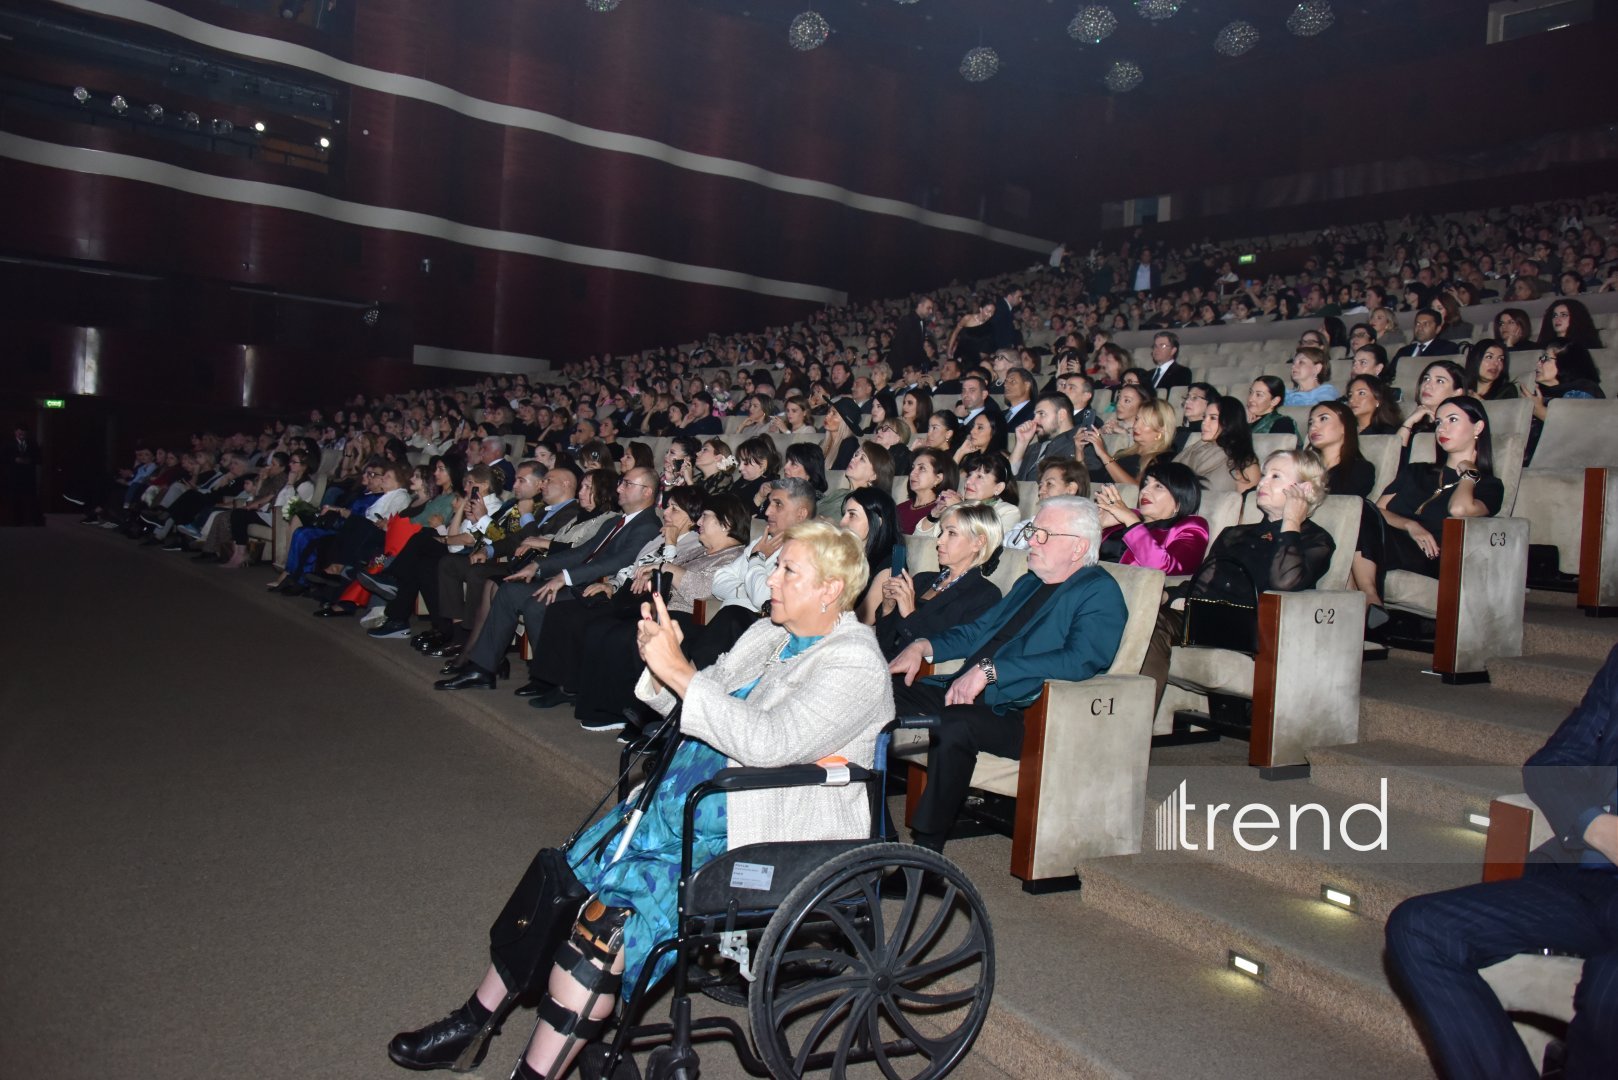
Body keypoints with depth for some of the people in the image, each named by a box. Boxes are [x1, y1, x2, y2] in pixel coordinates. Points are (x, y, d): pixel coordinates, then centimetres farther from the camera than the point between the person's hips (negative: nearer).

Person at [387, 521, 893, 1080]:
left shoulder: (856, 663, -14)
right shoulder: (767, 634, 11)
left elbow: (767, 742, -27)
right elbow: (693, 710, 16)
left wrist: (678, 670, -26)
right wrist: (660, 665, -4)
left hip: (755, 839, -8)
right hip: (687, 803, 8)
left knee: (611, 906, -22)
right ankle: (474, 1024, 15)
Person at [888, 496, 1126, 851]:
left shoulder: (1099, 592, -5)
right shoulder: (1030, 582, 22)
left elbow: (1081, 659, -22)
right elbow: (979, 629, 29)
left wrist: (990, 670, -26)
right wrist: (924, 646, 10)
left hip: (1026, 717, -9)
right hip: (969, 694, 9)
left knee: (954, 724, -35)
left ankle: (927, 849, -23)